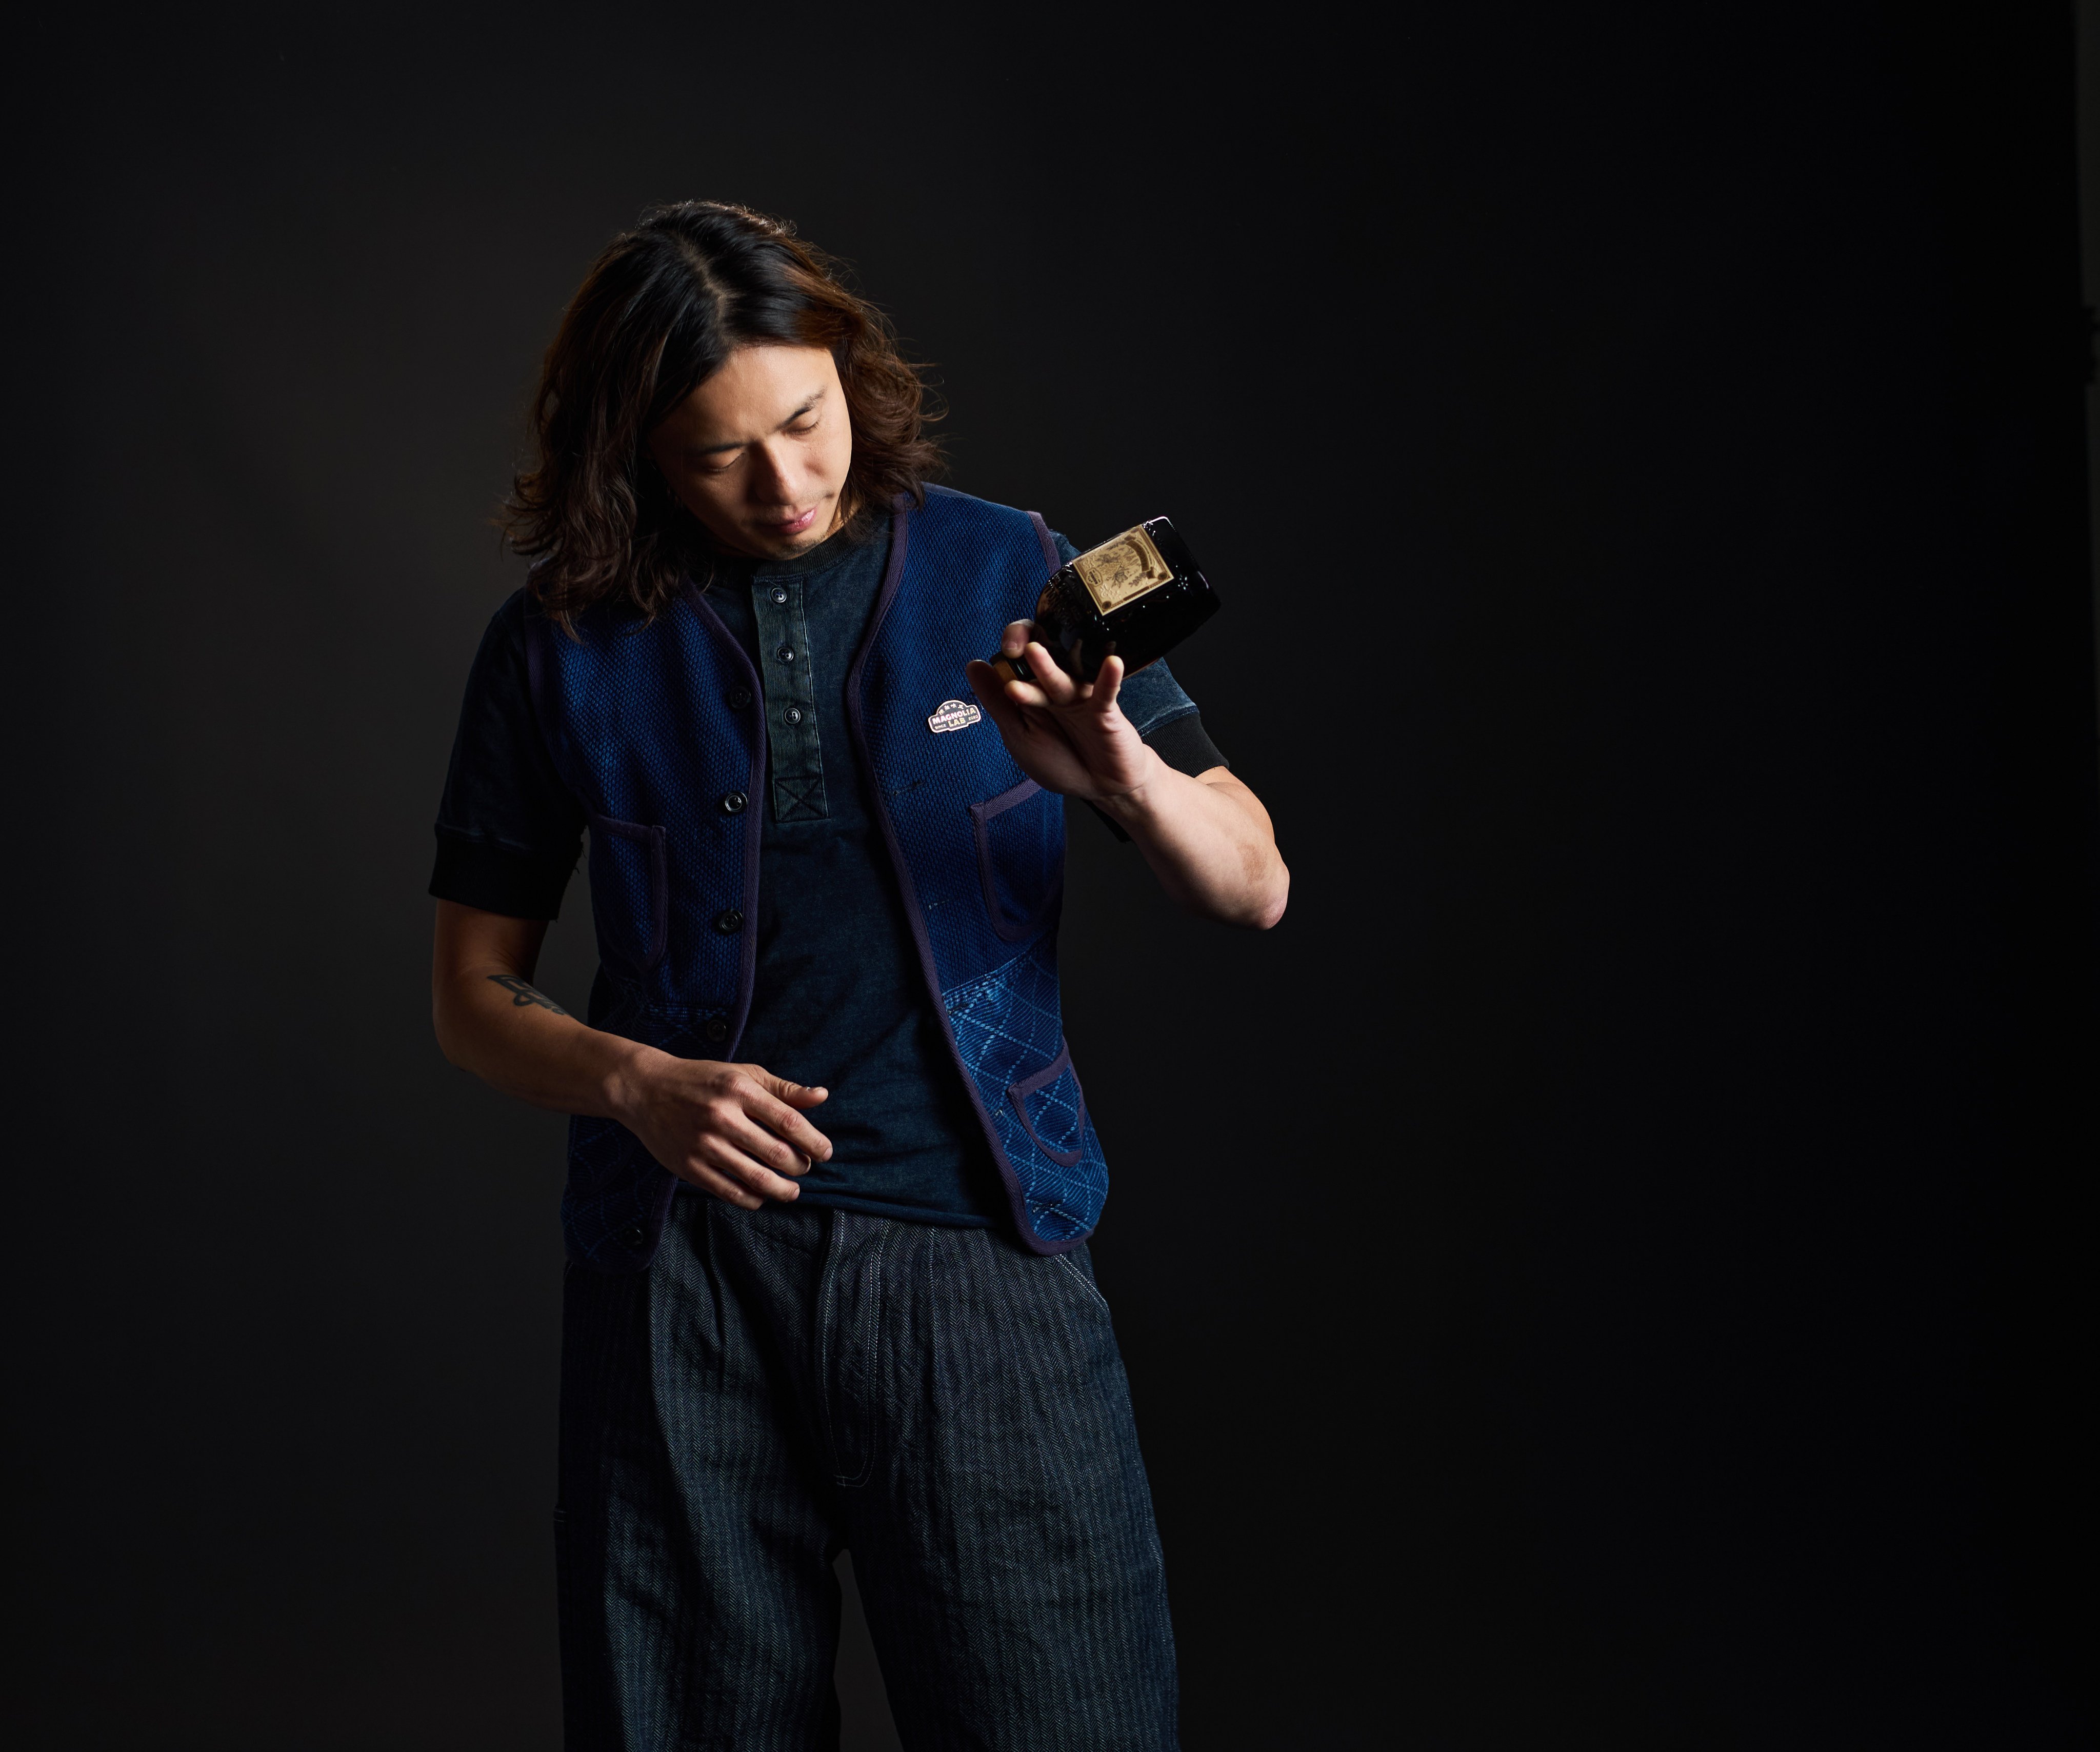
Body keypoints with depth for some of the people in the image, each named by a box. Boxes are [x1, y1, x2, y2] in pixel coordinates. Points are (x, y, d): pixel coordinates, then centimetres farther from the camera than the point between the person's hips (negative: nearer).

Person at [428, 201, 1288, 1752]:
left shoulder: (1011, 577, 6)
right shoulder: (564, 647, 6)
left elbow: (1253, 889, 5)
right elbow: (476, 994, 11)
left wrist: (1128, 777, -16)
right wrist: (639, 1084, -10)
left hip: (981, 1250, 0)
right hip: (681, 1272, 1)